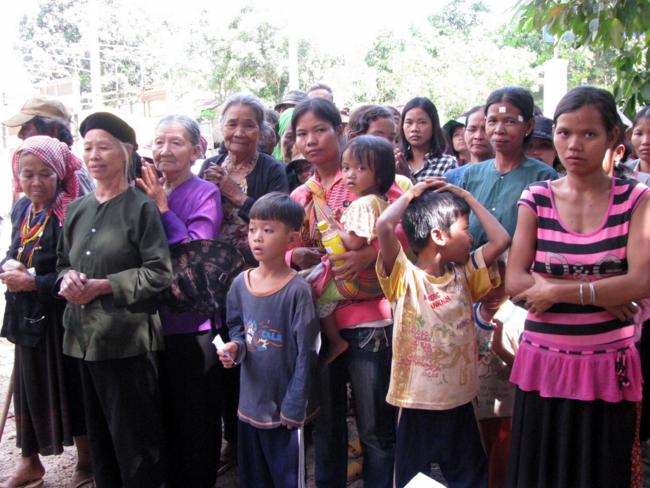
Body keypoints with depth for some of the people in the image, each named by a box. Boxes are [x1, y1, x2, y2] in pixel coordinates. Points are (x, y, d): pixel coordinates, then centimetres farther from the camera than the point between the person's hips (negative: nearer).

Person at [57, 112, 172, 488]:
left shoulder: (141, 208, -8)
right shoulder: (77, 209, 10)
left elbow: (159, 273, -12)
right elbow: (63, 262, 20)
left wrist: (103, 285, -16)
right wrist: (68, 278, -3)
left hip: (127, 336, -6)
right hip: (85, 333, 6)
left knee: (134, 434, 3)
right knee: (99, 431, 16)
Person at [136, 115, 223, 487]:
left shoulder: (205, 193, -8)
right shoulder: (147, 192, 6)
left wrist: (163, 206, -18)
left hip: (193, 321, -5)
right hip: (154, 318, 5)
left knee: (196, 413, 9)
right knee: (163, 411, 19)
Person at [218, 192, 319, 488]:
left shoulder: (297, 290, -18)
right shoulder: (240, 283, -1)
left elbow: (305, 354, -15)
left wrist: (294, 408, -14)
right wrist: (235, 347, -9)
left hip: (284, 406, -5)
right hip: (249, 403, 5)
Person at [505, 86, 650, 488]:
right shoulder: (537, 199, 1)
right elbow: (514, 282, -8)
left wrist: (556, 291, -16)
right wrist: (601, 291, -15)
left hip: (608, 369, -1)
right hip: (543, 366, 1)